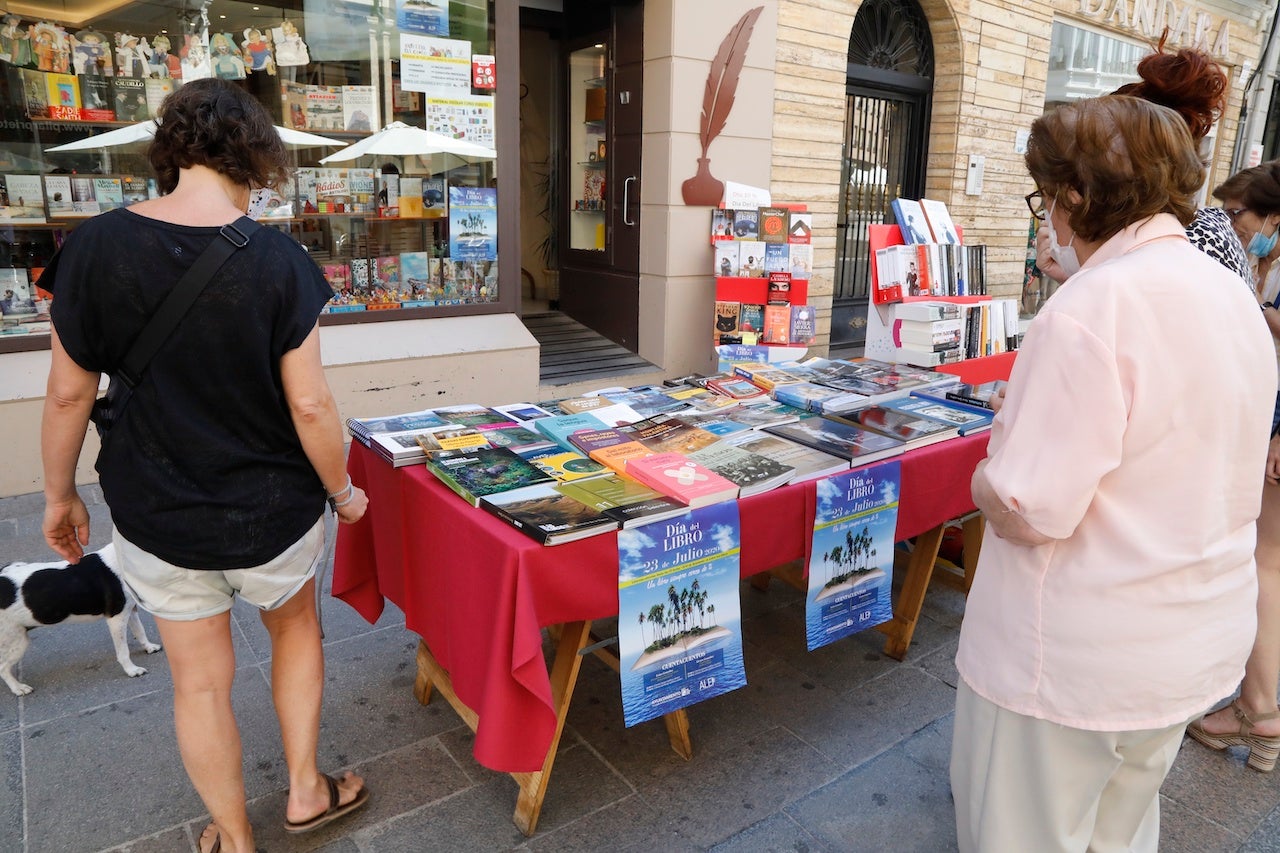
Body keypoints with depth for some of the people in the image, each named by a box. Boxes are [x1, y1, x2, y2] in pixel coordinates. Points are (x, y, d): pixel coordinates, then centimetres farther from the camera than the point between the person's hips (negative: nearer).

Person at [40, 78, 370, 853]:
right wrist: (343, 492, 0)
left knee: (201, 680, 18)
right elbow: (309, 404, -16)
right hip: (271, 512, -1)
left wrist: (60, 495, 11)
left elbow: (70, 392, -3)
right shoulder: (277, 260, -17)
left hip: (158, 520, 2)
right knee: (297, 628, 27)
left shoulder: (95, 247, -9)